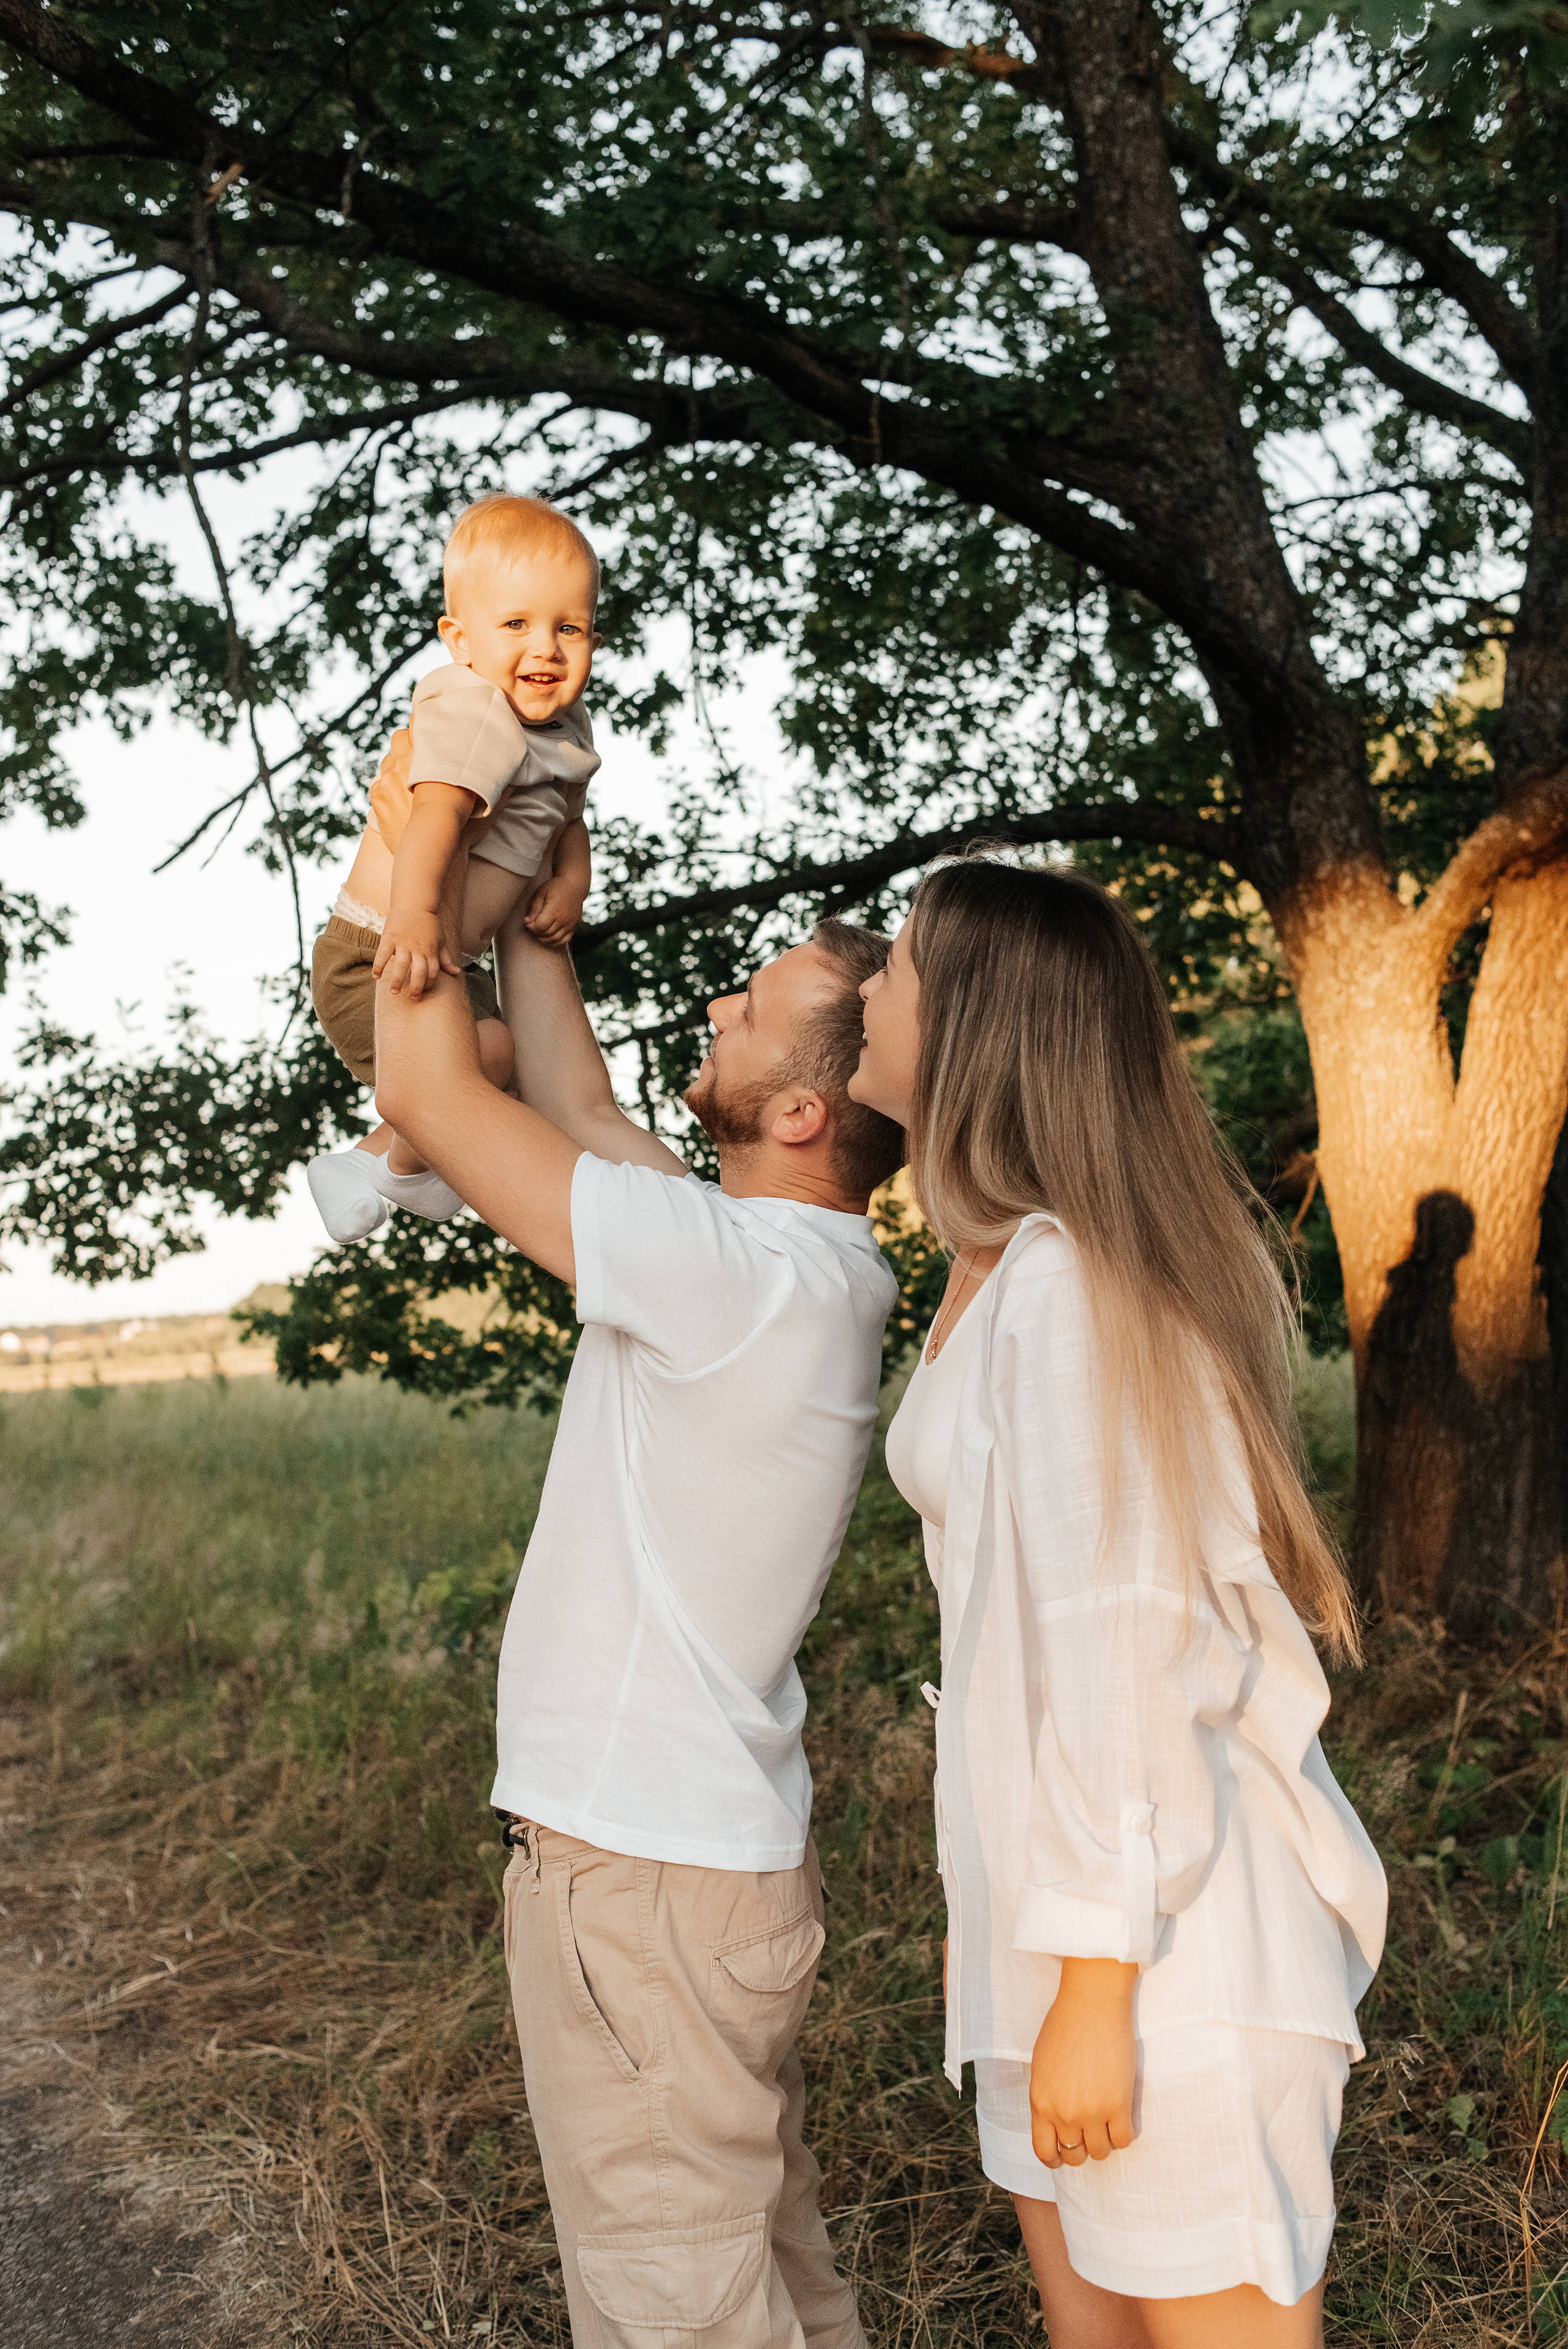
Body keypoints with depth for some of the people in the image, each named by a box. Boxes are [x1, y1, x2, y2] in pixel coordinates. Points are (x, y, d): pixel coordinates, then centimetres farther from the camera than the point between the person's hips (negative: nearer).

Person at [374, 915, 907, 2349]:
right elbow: (586, 1114, 14)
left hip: (637, 1878, -9)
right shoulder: (806, 1268, 2)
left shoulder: (745, 1274, -26)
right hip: (725, 1846, 9)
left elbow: (425, 1090, -21)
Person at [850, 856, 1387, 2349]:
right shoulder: (1004, 1273, 11)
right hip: (1065, 1903, 9)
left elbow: (1120, 1643, -21)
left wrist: (1097, 1981, -19)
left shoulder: (1067, 1278, -17)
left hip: (1165, 1927, -9)